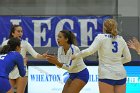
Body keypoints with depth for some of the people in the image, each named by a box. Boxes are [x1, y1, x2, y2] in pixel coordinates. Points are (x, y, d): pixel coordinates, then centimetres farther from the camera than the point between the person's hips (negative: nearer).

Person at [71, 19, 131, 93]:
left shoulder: (101, 37, -3)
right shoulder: (121, 39, 10)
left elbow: (89, 51, -14)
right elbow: (128, 58, 15)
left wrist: (75, 56, -1)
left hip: (106, 76, -4)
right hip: (121, 76, 4)